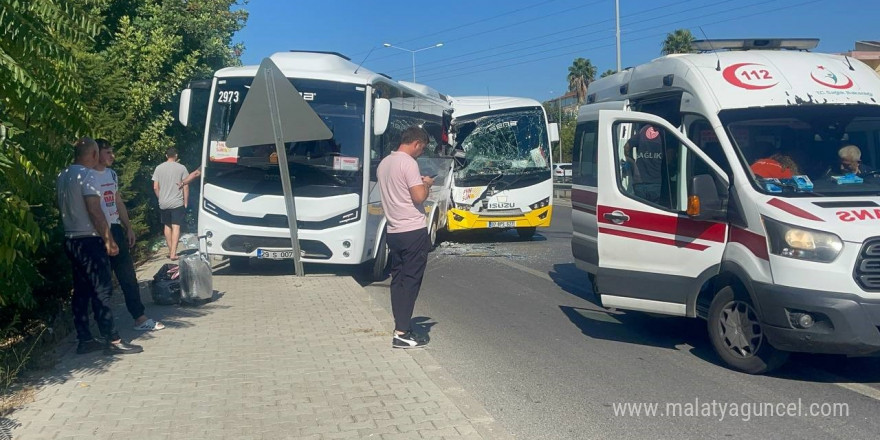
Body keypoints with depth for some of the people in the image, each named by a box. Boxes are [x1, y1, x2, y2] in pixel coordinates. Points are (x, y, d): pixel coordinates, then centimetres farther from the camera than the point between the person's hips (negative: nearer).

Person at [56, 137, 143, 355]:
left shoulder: (62, 176, 12)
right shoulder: (86, 175, -14)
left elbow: (63, 208, 18)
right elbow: (94, 211, -19)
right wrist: (109, 240, -16)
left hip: (71, 240, 9)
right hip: (89, 240, -9)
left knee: (81, 291, 11)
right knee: (101, 290, -6)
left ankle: (84, 340, 15)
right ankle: (112, 341, -4)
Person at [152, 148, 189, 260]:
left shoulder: (159, 168, 3)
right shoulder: (181, 168, -5)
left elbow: (155, 187, 3)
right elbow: (185, 187, -6)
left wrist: (161, 198, 16)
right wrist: (185, 202, 2)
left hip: (163, 203, 3)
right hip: (177, 203, -3)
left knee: (167, 226, 16)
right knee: (176, 227, -3)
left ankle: (170, 251, 22)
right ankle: (173, 253, -11)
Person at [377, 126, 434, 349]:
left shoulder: (384, 163, 13)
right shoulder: (408, 163, -14)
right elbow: (419, 197, -18)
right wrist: (426, 184, 0)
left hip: (393, 232, 8)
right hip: (413, 232, -8)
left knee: (398, 280, 11)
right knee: (410, 282, -4)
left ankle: (401, 328, 15)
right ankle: (402, 333, -4)